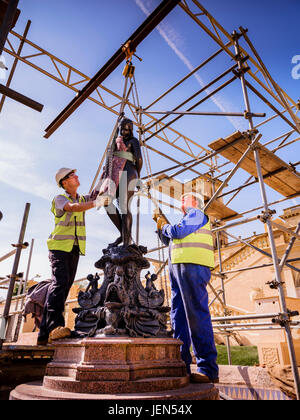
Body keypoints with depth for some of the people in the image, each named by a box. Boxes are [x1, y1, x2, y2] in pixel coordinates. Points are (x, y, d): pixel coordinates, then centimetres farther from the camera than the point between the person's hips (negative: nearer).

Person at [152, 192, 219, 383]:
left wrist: (165, 226, 9)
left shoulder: (197, 214, 4)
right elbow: (170, 241, 29)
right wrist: (161, 223, 22)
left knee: (197, 315, -11)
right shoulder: (188, 220, 31)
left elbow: (177, 232, -11)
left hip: (192, 266, -10)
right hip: (178, 268, 10)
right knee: (179, 316, 6)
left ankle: (208, 369, -7)